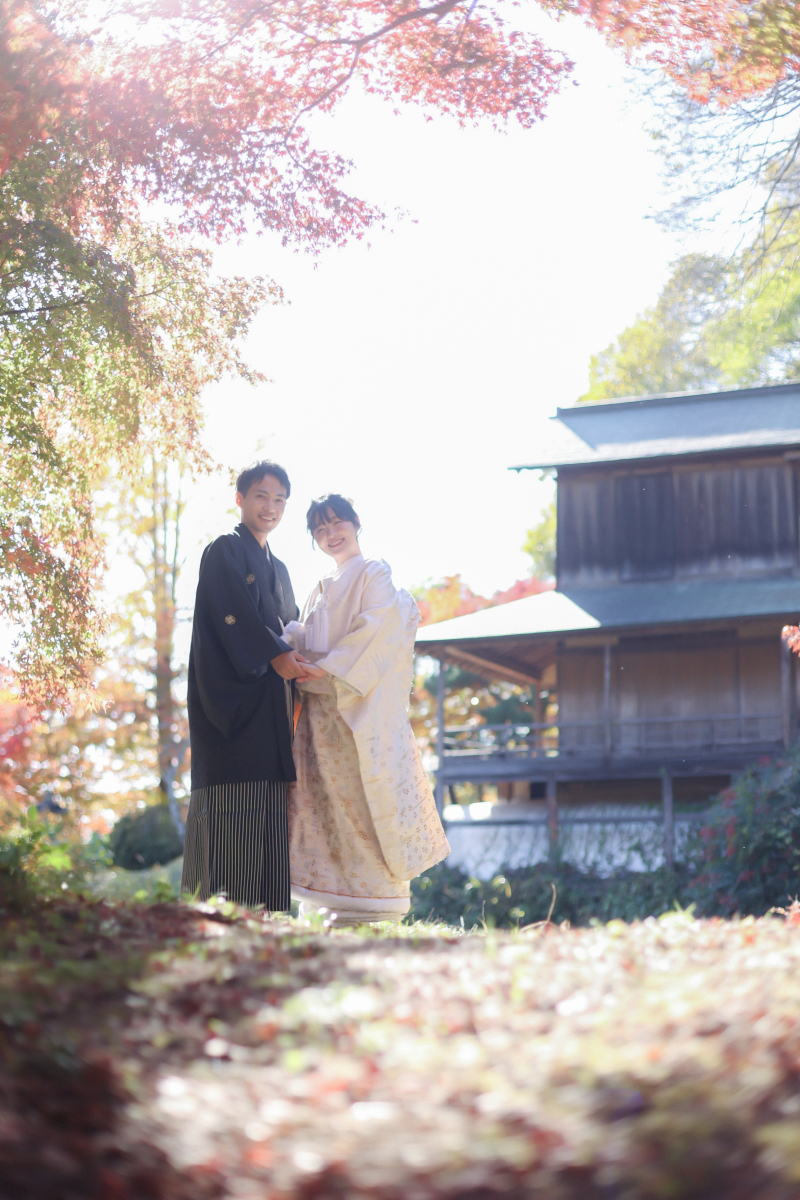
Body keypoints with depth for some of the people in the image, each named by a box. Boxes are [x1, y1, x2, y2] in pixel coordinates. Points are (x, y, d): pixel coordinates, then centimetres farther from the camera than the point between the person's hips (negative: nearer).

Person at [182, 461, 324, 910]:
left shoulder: (278, 569, 26)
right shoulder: (225, 551, 2)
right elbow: (235, 614, -12)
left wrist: (298, 666, 0)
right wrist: (276, 655, -22)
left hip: (272, 705, 8)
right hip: (233, 695, -8)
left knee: (271, 816, 1)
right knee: (234, 807, -15)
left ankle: (266, 918, 0)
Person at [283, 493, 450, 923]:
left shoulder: (374, 573, 2)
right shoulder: (323, 590, 24)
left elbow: (374, 630, -11)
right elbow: (304, 638, 20)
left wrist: (329, 668, -15)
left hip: (358, 706, -7)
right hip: (320, 708, 7)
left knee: (358, 797, -10)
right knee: (321, 798, 1)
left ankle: (372, 905, -8)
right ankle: (330, 901, 2)